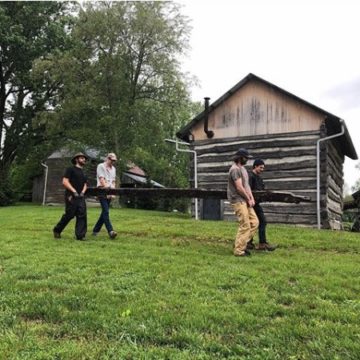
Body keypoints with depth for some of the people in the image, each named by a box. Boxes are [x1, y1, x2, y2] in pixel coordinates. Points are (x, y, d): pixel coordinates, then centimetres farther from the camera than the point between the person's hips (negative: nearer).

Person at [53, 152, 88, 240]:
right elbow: (65, 181, -8)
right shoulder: (70, 169, 1)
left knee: (82, 215, -5)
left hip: (80, 197, 7)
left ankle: (80, 235, -4)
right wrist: (74, 191, -15)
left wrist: (82, 192, 5)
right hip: (71, 197, -7)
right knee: (69, 215, -5)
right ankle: (57, 230, 17)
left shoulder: (83, 173, 23)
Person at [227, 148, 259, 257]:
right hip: (238, 201, -10)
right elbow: (239, 187, -18)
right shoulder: (235, 169, -13)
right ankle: (239, 250, -1)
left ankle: (241, 244, 15)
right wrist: (248, 199, -8)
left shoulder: (242, 168, 18)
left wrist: (251, 198, 5)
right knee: (245, 226, -9)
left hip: (245, 201, 10)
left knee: (254, 222, 9)